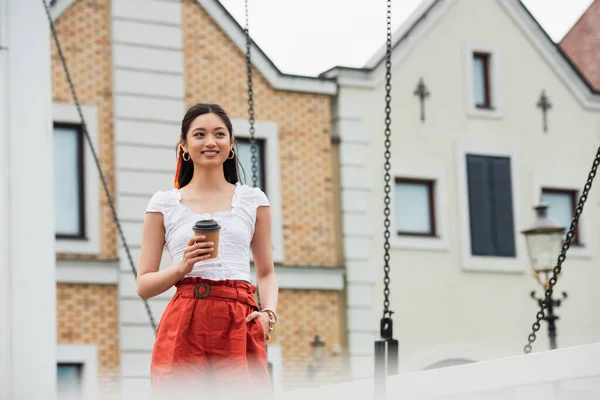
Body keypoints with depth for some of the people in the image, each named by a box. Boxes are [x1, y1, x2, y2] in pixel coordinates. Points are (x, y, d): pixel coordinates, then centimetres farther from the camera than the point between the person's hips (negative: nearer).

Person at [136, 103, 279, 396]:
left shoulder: (253, 200, 15)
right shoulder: (164, 204, 11)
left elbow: (266, 273, 18)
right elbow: (144, 285, 9)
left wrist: (269, 312, -2)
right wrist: (182, 267, -9)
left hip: (239, 326, 1)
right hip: (184, 326, -1)